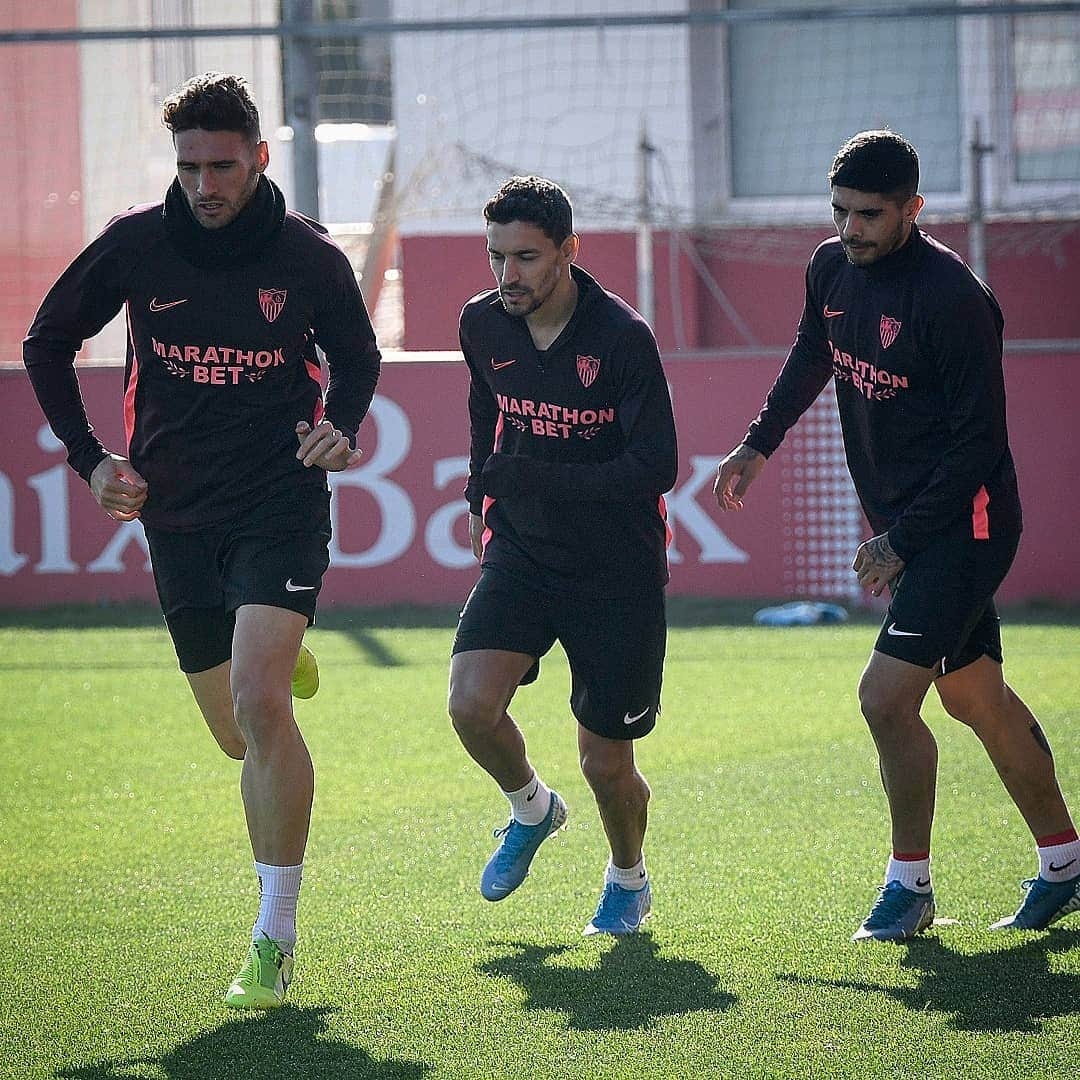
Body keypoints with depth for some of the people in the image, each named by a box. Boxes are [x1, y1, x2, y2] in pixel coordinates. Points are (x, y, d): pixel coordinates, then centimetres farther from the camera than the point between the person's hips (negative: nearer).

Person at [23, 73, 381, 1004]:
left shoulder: (309, 257, -5)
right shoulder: (136, 244, -3)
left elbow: (357, 354, 14)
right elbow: (48, 342, 11)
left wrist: (342, 425, -6)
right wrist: (87, 457, 1)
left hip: (280, 507, -3)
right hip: (178, 518, 3)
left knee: (260, 702, -22)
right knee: (238, 736, 12)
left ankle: (275, 940, -17)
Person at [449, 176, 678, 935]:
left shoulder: (622, 337, -18)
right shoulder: (483, 324, -1)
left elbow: (656, 468, -21)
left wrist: (529, 479, -25)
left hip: (617, 570, -4)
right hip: (521, 552, 4)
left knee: (605, 760, 1)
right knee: (472, 703, -19)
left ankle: (629, 879, 34)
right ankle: (532, 809, 14)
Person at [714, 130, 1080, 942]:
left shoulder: (952, 297, -22)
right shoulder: (832, 269, 2)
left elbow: (980, 442, -20)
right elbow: (811, 357, 26)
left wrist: (901, 540, -20)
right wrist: (758, 445, 23)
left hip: (963, 524, -8)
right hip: (904, 523, 8)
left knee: (886, 697, -15)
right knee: (976, 698, 15)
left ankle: (910, 883, 1)